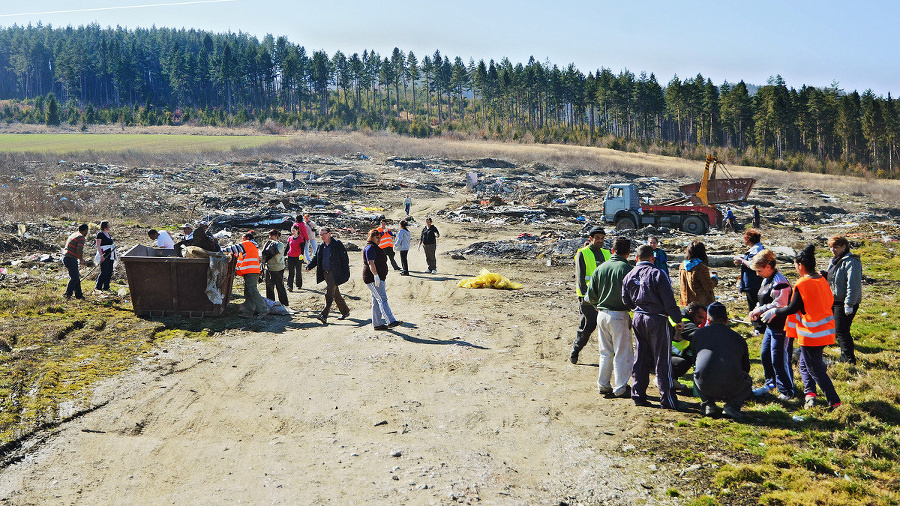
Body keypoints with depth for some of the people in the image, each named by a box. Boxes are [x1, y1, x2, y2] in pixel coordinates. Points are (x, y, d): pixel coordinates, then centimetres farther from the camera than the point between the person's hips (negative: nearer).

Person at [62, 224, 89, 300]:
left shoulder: (74, 234, 15)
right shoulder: (81, 238, -12)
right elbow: (79, 251, -23)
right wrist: (81, 260, -6)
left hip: (65, 257, 10)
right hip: (71, 259, -10)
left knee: (77, 276, 15)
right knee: (74, 278, -6)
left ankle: (79, 295, 21)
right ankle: (68, 295, -6)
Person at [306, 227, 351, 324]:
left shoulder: (337, 244, -8)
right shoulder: (320, 246, 12)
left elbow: (345, 258, -8)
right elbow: (316, 258, 15)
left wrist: (345, 273, -13)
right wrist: (309, 266, -5)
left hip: (335, 273, -7)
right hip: (325, 273, 7)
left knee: (329, 292, -16)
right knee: (335, 294, 14)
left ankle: (324, 315, -20)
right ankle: (345, 311, 28)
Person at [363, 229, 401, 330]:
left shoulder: (375, 248, 21)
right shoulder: (370, 248, -13)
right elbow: (371, 263, -23)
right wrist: (376, 275, -29)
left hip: (378, 278, 11)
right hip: (372, 279, -11)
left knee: (376, 301, 10)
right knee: (382, 299, -16)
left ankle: (377, 324, 13)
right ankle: (391, 321, -21)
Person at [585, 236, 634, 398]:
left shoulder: (600, 268, 3)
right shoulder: (627, 269, -13)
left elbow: (590, 296, 5)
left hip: (602, 314, 5)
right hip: (619, 316, -5)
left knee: (605, 353, 17)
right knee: (623, 354, 5)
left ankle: (603, 385, 22)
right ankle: (620, 388, 9)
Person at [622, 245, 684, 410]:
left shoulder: (629, 276, 6)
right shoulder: (658, 274, -12)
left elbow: (626, 302, 11)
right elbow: (669, 301, -12)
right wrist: (677, 320, -3)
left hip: (638, 319, 6)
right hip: (657, 320, -5)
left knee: (640, 358, 13)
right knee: (662, 360, 0)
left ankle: (638, 395, 17)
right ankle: (667, 399, 3)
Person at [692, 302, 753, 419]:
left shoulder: (699, 334, 17)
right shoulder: (737, 337, 19)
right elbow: (746, 367, 30)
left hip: (704, 386, 0)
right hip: (731, 388, 0)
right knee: (747, 380, 34)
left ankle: (708, 404, 16)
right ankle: (732, 406, 9)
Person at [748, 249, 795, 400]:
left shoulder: (779, 282, -20)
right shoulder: (766, 280, 12)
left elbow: (780, 305, -25)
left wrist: (760, 309, -17)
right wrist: (756, 311, 4)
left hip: (781, 328, -10)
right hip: (771, 326, 10)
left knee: (779, 360, -4)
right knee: (765, 355, 18)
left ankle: (787, 392, 9)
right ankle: (770, 383, 37)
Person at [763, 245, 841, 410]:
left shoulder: (802, 284, -18)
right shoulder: (822, 281, 5)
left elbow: (792, 309, -16)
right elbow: (830, 302, 14)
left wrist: (774, 312, -2)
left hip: (811, 334, -8)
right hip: (826, 332, 8)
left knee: (815, 370, 2)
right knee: (805, 363, 21)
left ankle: (835, 402, 5)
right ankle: (810, 393, 10)